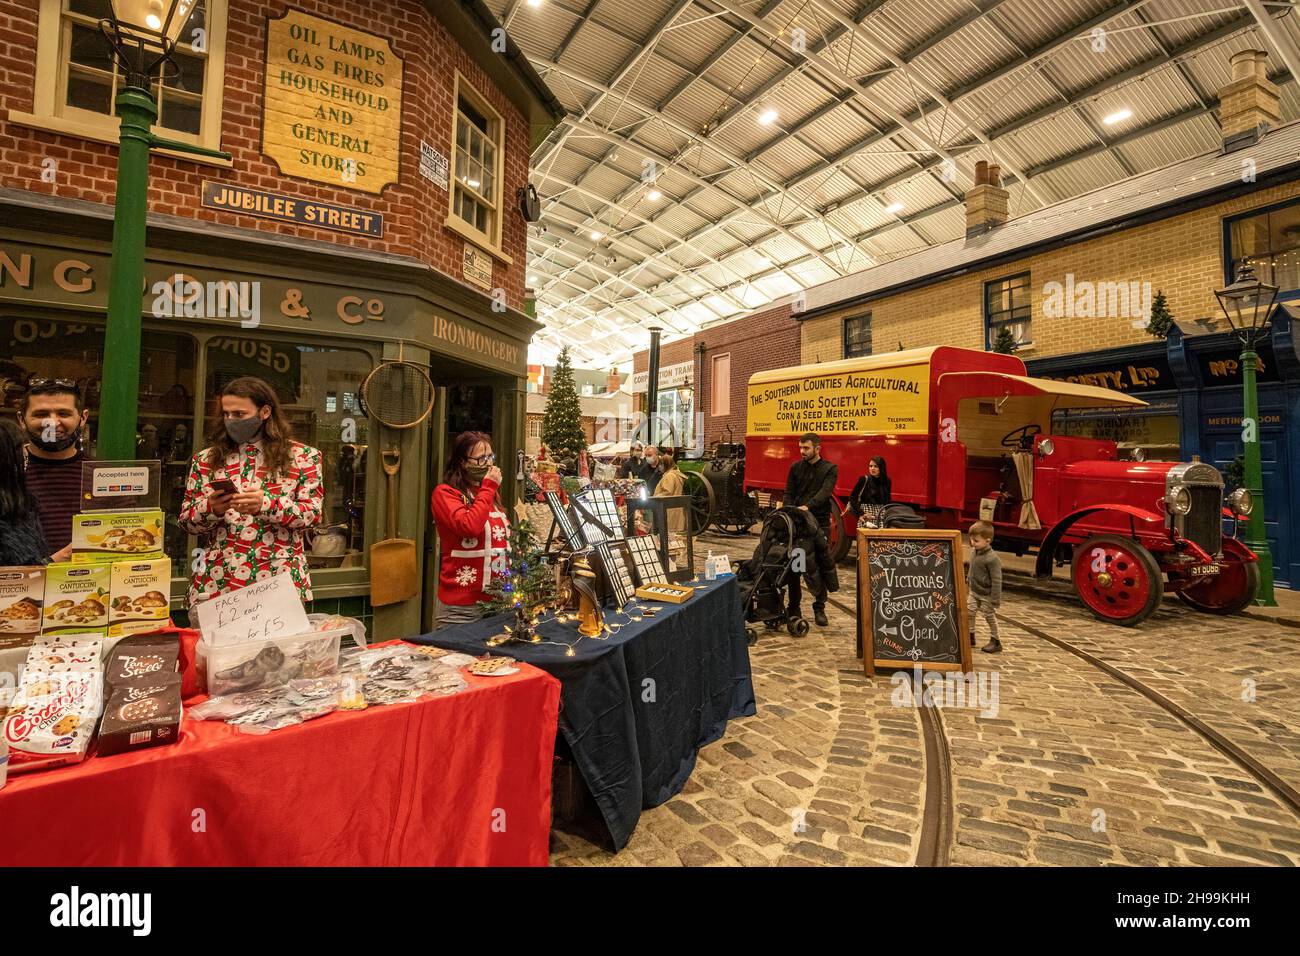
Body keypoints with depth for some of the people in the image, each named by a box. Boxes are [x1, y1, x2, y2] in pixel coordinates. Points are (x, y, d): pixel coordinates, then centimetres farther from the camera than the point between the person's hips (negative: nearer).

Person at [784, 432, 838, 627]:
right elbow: (788, 493, 6)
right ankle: (794, 607, 14)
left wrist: (808, 506, -33)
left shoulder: (830, 469, -1)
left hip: (820, 523, -2)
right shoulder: (795, 467, 8)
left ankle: (819, 609, 14)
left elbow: (825, 492, -17)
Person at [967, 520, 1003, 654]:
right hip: (973, 591, 7)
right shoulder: (974, 551, -4)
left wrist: (995, 600, -21)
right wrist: (968, 583, 22)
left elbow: (996, 580, -23)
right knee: (969, 612, 9)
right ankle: (970, 638, 25)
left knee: (989, 616, 8)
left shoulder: (992, 559, -27)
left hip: (986, 595, -7)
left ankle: (995, 642, 25)